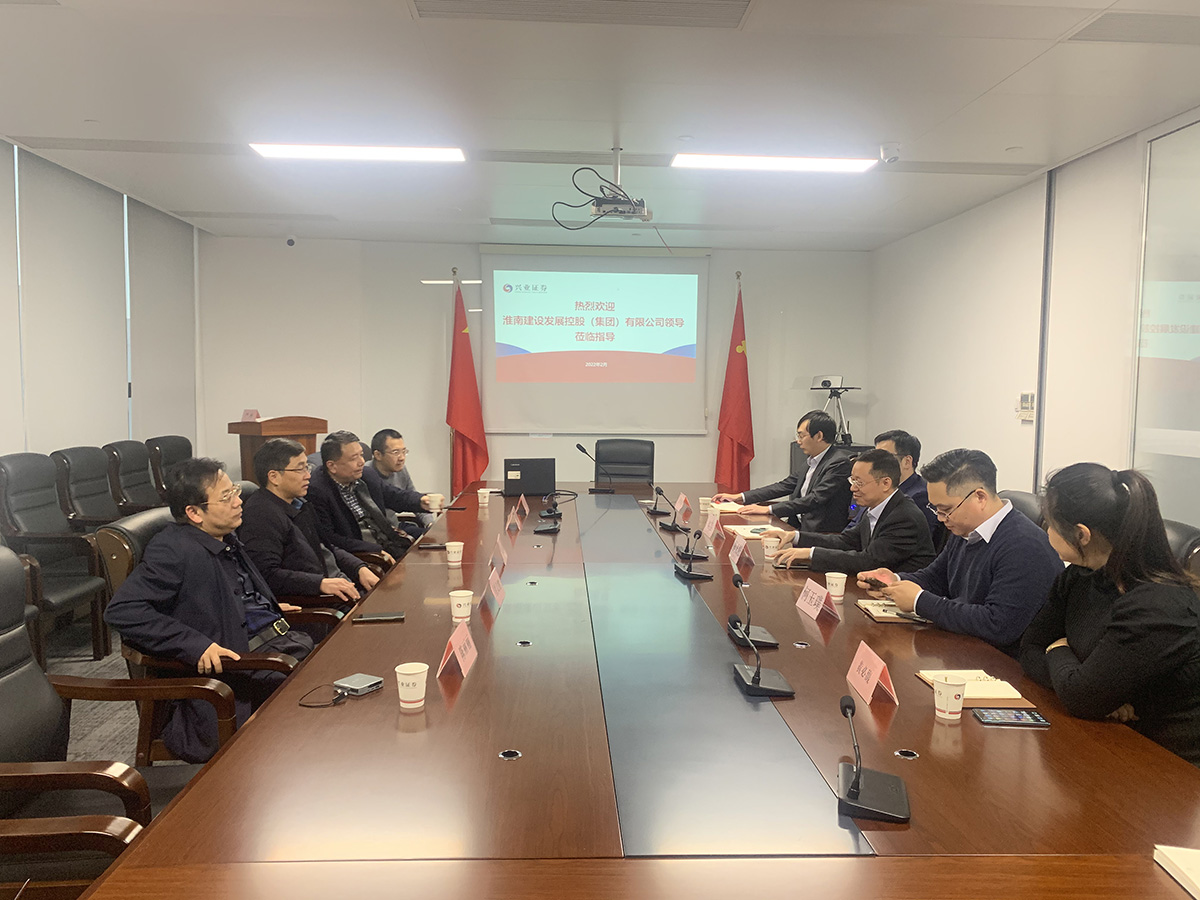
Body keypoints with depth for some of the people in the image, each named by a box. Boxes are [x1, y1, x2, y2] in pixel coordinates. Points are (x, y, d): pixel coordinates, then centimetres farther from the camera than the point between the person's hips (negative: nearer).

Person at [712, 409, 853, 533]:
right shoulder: (812, 460, 14)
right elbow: (785, 486, 15)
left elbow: (815, 499, -23)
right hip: (798, 526, 8)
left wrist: (769, 509, -25)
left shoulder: (840, 462, -15)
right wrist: (739, 497, 8)